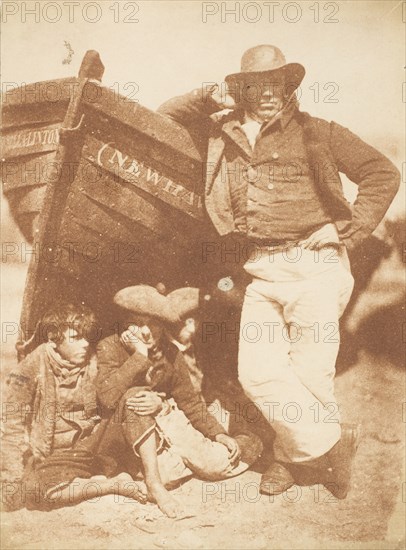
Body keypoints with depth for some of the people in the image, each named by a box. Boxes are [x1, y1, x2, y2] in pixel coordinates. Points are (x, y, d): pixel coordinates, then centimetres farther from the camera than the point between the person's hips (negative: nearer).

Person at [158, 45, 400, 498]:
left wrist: (347, 230, -6)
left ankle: (294, 454, 23)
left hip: (312, 265, -4)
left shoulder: (315, 133, 4)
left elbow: (383, 174, 3)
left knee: (309, 374, -3)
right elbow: (162, 119, 21)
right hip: (261, 271, 4)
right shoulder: (223, 135, 14)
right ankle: (331, 443, 15)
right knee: (257, 372, -2)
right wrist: (208, 98, 6)